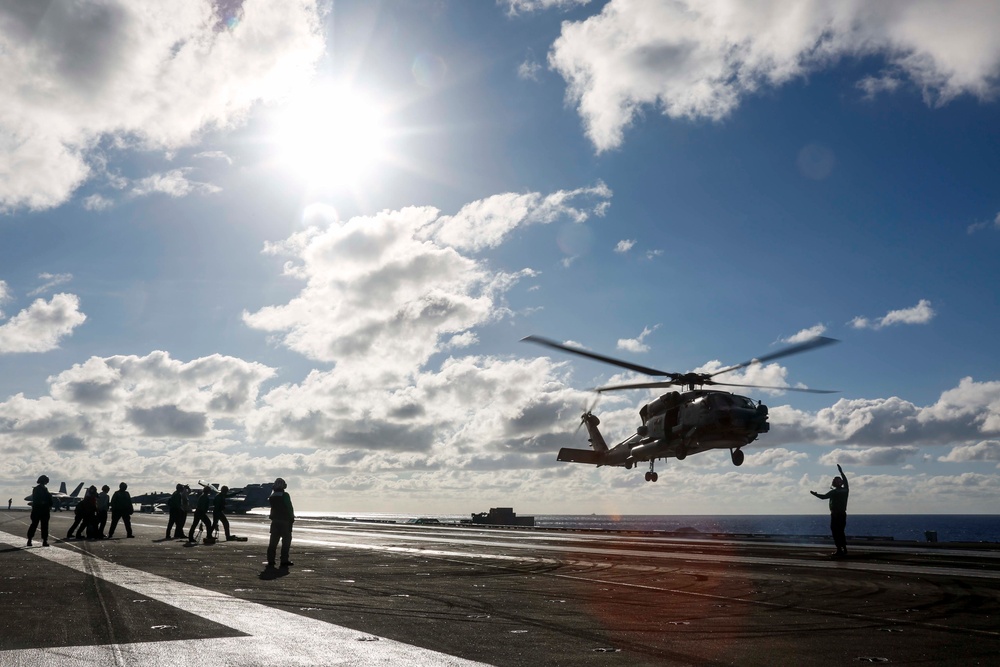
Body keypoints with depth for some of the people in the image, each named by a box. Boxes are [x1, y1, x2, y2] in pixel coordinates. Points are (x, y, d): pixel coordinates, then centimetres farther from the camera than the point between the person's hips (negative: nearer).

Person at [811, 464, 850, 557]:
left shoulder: (834, 492, -12)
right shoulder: (846, 490, 5)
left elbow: (824, 496, -17)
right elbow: (845, 481, 22)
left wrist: (814, 494, -2)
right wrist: (841, 471, 32)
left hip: (835, 515, -7)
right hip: (843, 514, 7)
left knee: (836, 533, -4)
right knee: (841, 532, 16)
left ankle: (839, 550, -8)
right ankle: (844, 549, 15)